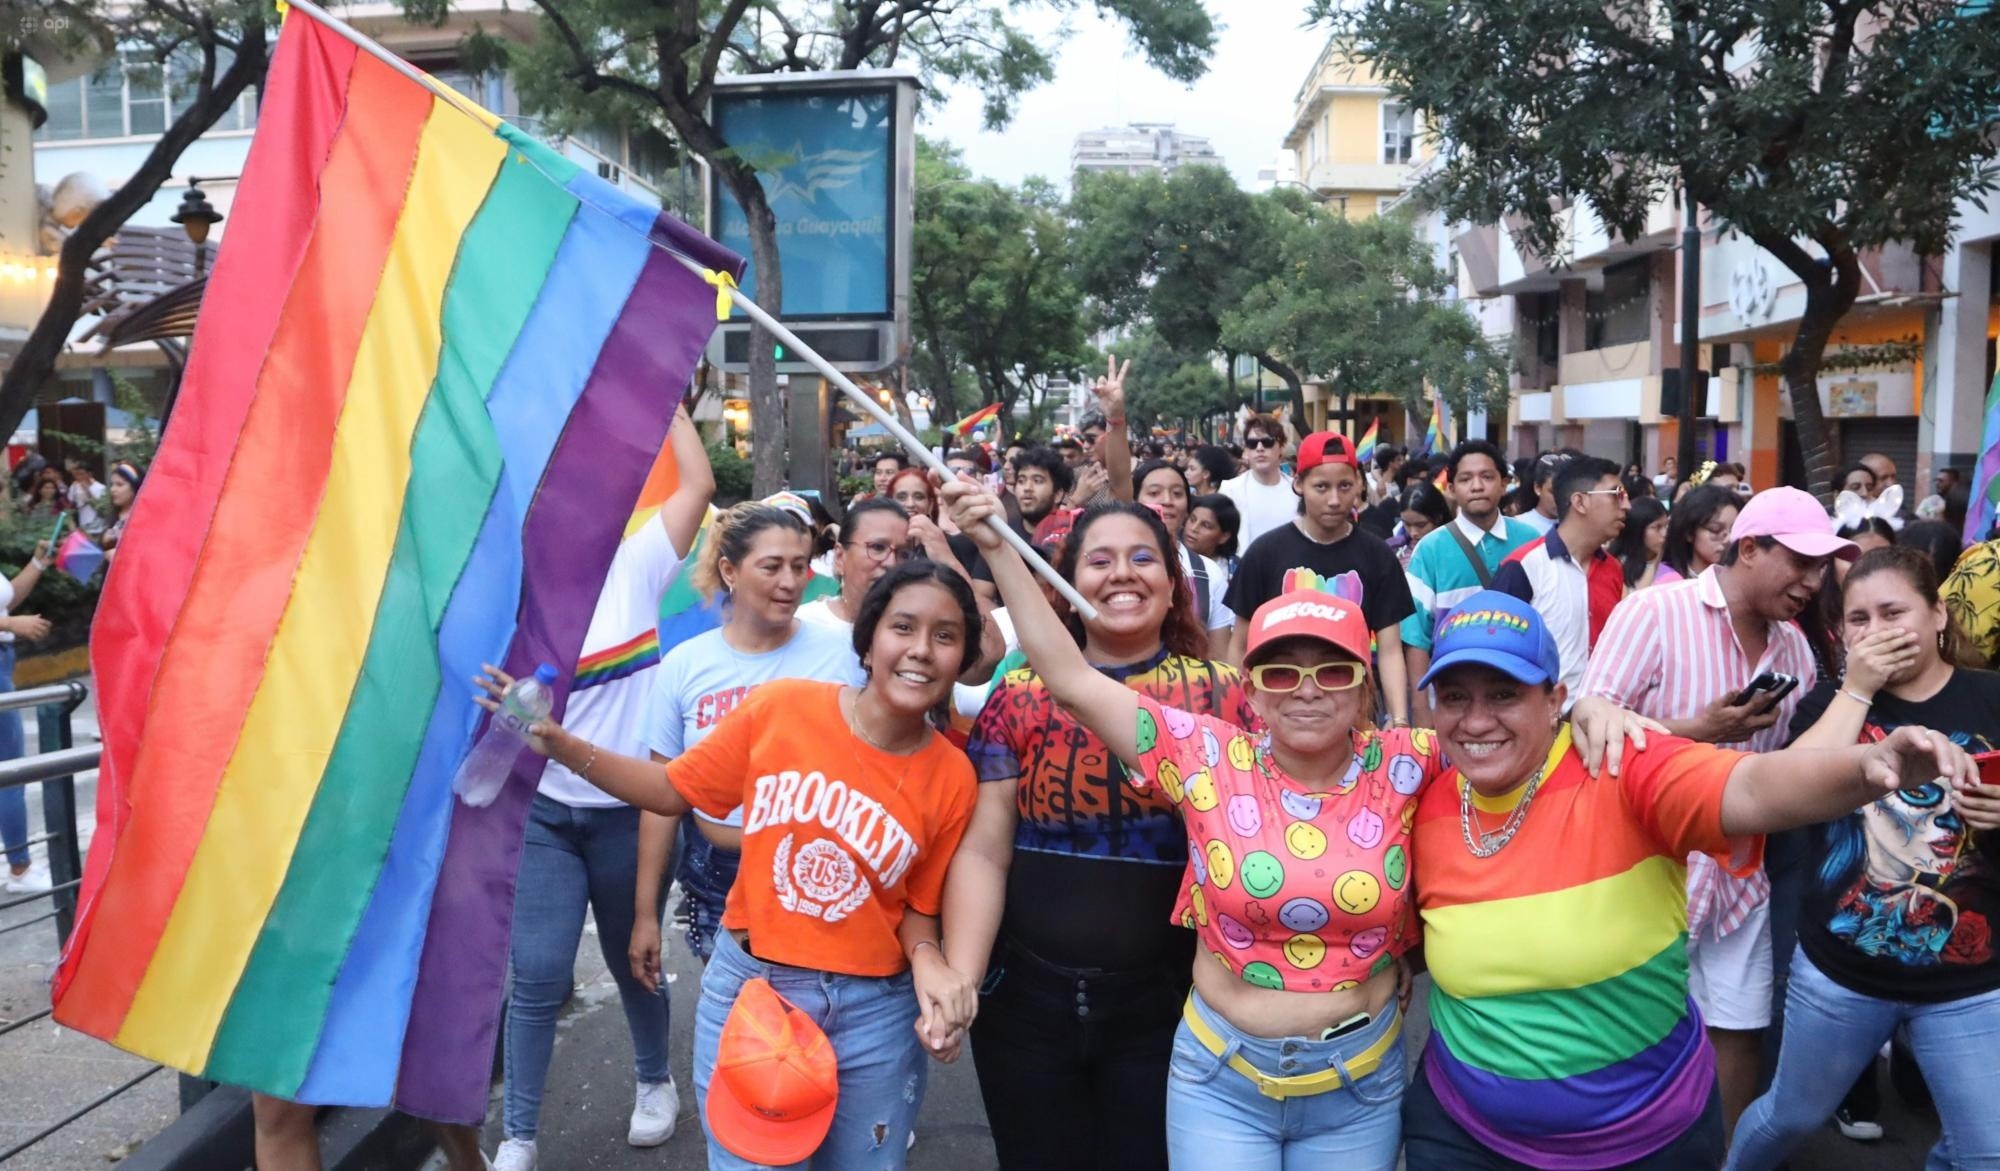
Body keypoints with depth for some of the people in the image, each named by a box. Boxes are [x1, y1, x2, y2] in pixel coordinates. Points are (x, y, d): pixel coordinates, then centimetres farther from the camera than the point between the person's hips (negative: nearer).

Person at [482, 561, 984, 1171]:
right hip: (748, 983, -1)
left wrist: (929, 964, -18)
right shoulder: (780, 706, -11)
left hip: (872, 1012, 1)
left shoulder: (952, 777, -8)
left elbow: (918, 909, 3)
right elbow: (675, 790, 1)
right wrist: (561, 744, -8)